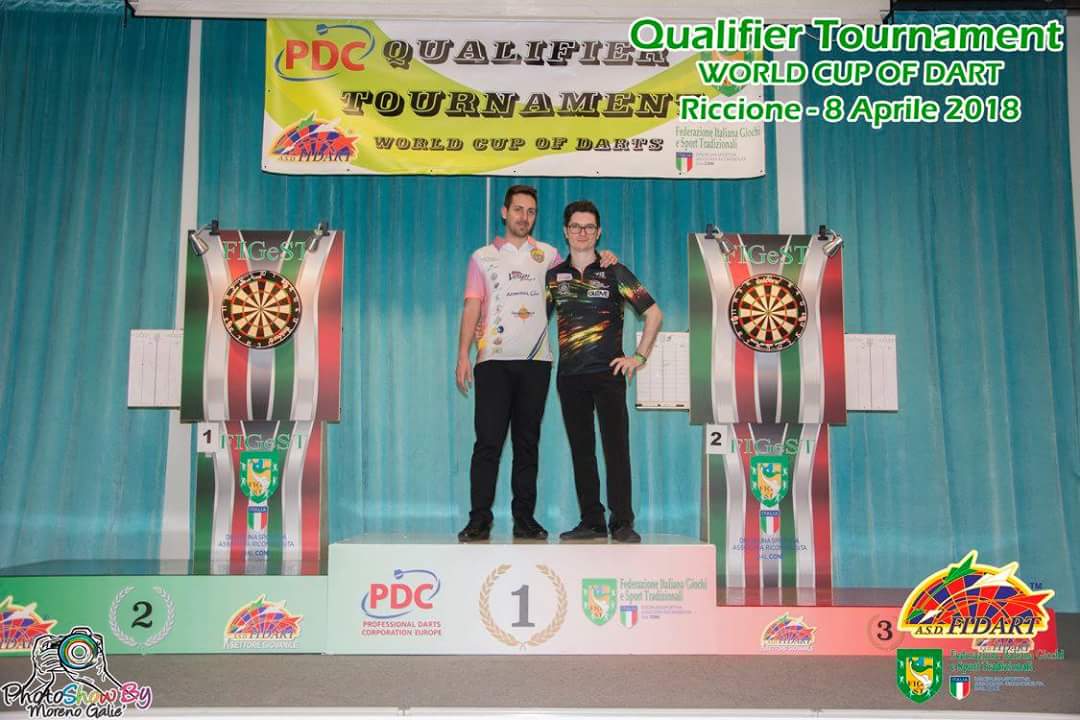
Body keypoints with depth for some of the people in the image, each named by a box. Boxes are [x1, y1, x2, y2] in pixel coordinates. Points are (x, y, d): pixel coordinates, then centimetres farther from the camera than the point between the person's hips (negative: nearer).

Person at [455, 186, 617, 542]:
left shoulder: (548, 255, 15)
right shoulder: (483, 256, 11)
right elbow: (472, 307, 4)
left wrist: (601, 262, 0)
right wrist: (463, 356, -5)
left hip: (535, 360, 2)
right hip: (494, 360, -2)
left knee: (527, 442, 5)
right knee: (488, 441, -5)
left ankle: (524, 518, 11)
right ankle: (479, 520, 0)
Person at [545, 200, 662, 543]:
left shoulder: (614, 273, 1)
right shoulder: (553, 275, 10)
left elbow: (654, 314, 3)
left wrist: (639, 357, -2)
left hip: (607, 373, -3)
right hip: (569, 375, 3)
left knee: (616, 447, -7)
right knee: (581, 450, 6)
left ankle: (622, 523, -3)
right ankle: (591, 522, 13)